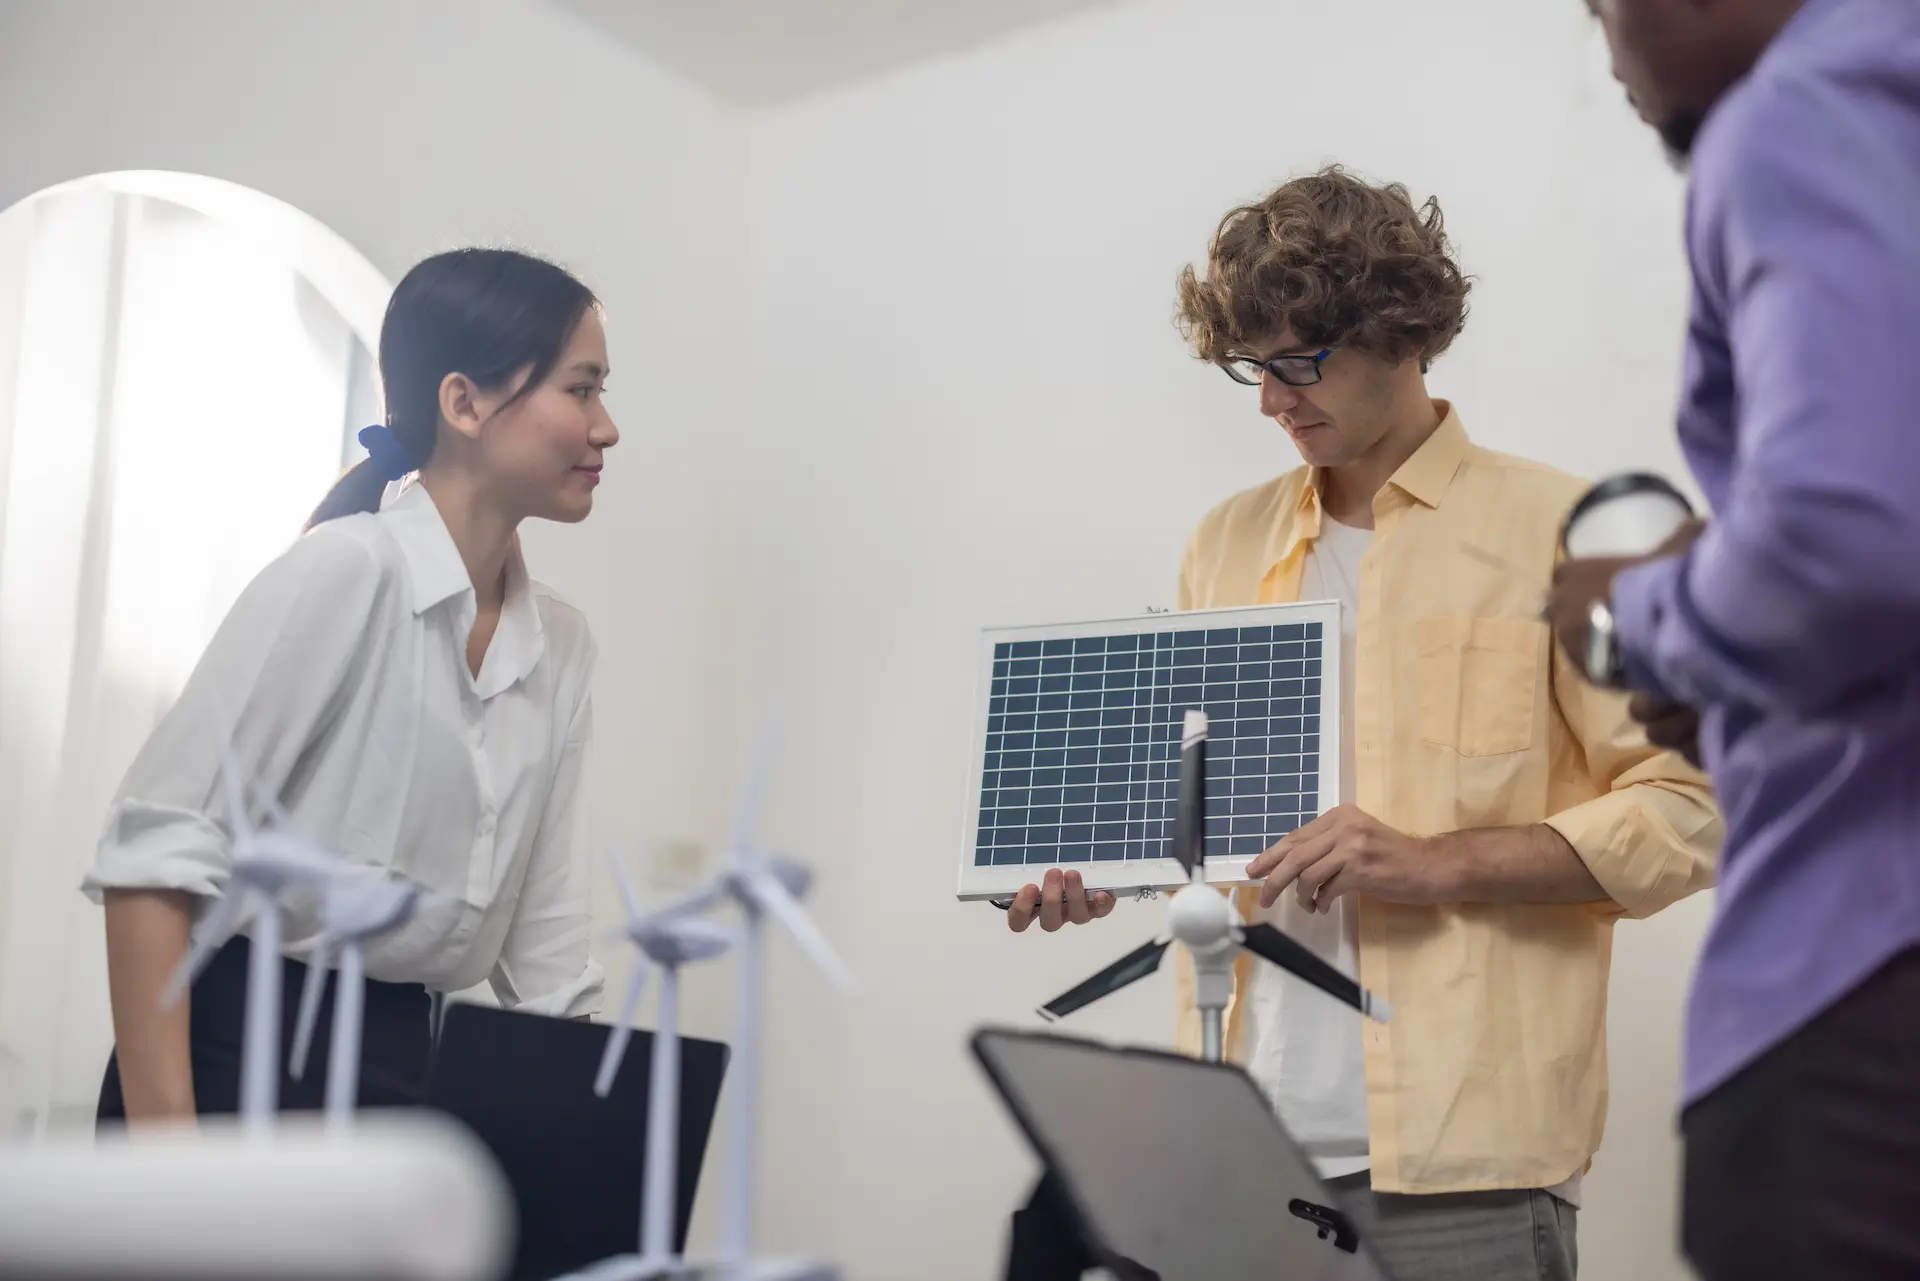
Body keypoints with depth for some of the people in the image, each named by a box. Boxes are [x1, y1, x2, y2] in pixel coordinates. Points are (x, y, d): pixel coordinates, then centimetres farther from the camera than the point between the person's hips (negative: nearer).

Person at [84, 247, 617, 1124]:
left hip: (407, 1076, 7)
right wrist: (162, 1133, -24)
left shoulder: (562, 647, 7)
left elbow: (546, 955, 10)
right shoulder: (346, 571, -13)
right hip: (242, 1058, -6)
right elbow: (156, 848, -18)